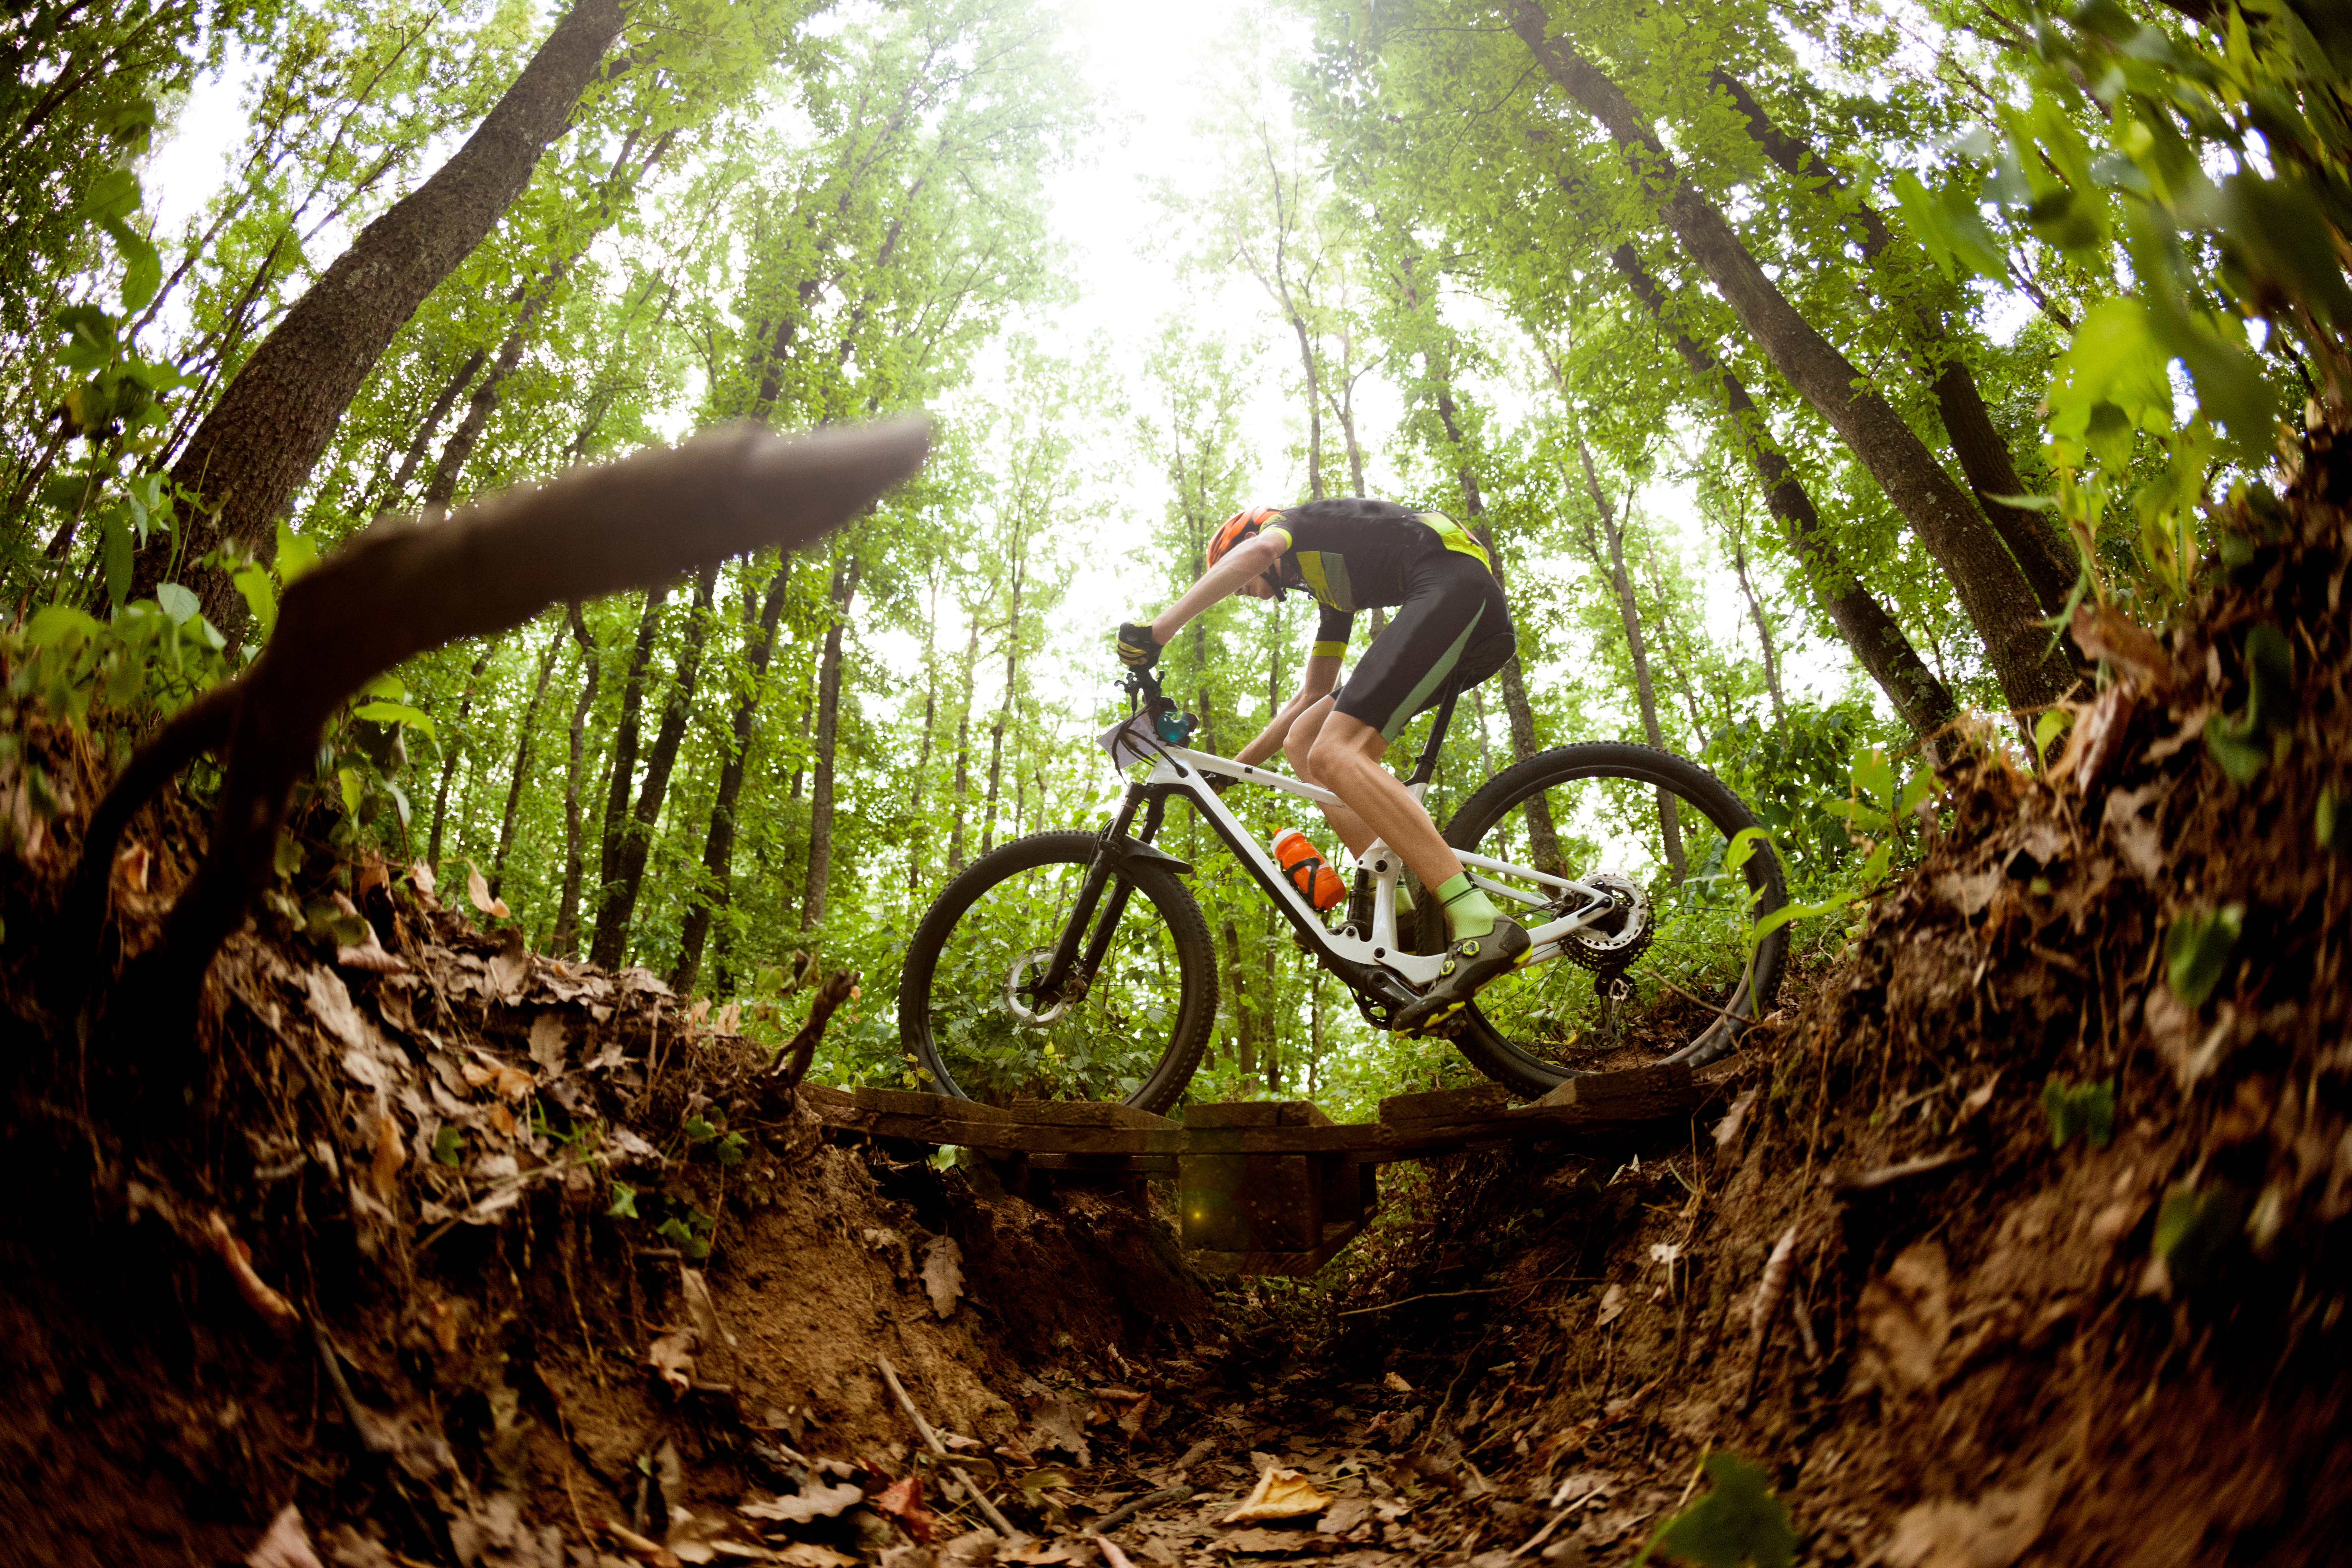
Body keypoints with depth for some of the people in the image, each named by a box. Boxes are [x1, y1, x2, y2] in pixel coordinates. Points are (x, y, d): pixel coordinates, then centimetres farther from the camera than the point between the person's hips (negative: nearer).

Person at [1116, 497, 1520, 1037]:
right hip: (1481, 628, 9)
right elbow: (1310, 697, 39)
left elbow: (1257, 550, -11)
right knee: (1304, 740, 7)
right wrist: (1235, 765, 38)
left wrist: (1160, 627, -15)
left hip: (1455, 585, -9)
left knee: (1335, 753, -23)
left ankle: (1480, 925, -35)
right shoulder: (1331, 587, 36)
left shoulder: (1292, 524, 14)